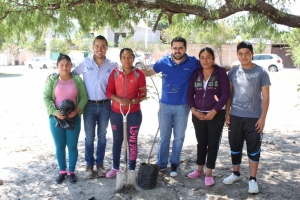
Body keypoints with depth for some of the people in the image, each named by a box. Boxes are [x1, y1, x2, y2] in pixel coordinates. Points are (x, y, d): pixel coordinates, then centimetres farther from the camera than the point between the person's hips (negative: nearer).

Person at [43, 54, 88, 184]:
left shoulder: (77, 80, 0)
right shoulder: (52, 81, 0)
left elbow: (83, 97, -1)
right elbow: (46, 98, -3)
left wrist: (77, 110, -17)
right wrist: (55, 112, -17)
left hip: (73, 118, 0)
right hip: (56, 118, 1)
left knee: (72, 146, 7)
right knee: (59, 146, 10)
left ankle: (71, 172, 22)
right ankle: (62, 171, 25)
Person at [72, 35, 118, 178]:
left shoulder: (112, 66, 0)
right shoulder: (85, 63, -1)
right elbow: (71, 74, 8)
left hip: (105, 106, 1)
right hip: (89, 106, 0)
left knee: (102, 136, 12)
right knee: (89, 137, 7)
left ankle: (100, 163, 26)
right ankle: (89, 165, 22)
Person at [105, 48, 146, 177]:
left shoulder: (139, 74, -6)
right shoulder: (115, 73, -1)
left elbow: (143, 94, -6)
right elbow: (109, 92, -1)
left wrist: (131, 101, -23)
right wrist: (119, 100, -20)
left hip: (134, 113, -2)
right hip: (116, 112, 2)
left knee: (132, 141, 6)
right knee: (117, 140, 14)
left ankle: (132, 169, 18)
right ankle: (115, 167, 28)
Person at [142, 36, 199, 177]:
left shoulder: (193, 63, -9)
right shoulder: (164, 62, -5)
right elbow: (149, 72, 11)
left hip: (182, 106, -1)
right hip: (165, 105, 1)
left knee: (179, 137, 11)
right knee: (164, 137, 11)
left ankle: (174, 164, 27)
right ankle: (161, 163, 25)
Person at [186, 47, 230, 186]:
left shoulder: (220, 72, -7)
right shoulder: (196, 74, 5)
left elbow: (226, 93, -12)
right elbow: (189, 93, 5)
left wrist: (214, 111, -16)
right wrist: (193, 110, -8)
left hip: (216, 115, -3)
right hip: (198, 115, 4)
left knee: (213, 143, 4)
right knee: (201, 142, 14)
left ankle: (209, 173, 14)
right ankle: (200, 169, 29)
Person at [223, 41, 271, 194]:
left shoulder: (261, 72, -5)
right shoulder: (233, 72, 3)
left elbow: (266, 97, -5)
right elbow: (229, 94, 8)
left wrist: (262, 118, -9)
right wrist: (227, 113, 3)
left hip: (254, 118, -3)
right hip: (235, 116, 3)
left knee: (254, 149, 3)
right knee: (235, 146, 12)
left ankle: (253, 179, 14)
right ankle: (236, 173, 29)